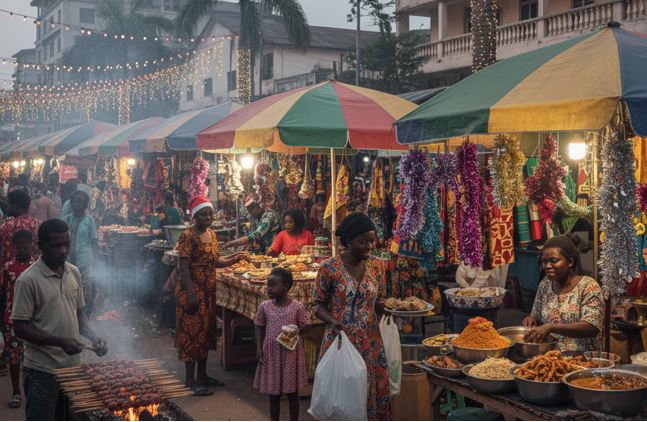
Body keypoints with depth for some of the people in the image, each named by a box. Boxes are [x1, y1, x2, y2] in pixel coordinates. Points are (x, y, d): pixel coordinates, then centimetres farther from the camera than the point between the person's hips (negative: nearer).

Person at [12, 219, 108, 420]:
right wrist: (60, 341, -23)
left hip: (72, 365, 6)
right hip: (41, 370, -6)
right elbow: (20, 328, -14)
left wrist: (94, 338, -4)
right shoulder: (28, 280, -14)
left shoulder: (74, 273, 4)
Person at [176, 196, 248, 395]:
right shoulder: (188, 236, -14)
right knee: (192, 333, -4)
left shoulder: (212, 234, 11)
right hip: (192, 291, -8)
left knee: (205, 332, 14)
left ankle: (202, 375, 26)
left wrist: (234, 259, 1)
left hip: (208, 291, 8)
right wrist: (191, 294, -23)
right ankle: (191, 380, 2)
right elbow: (184, 267, -18)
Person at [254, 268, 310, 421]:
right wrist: (259, 348, -2)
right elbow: (259, 327, 5)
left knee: (292, 392, 9)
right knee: (273, 393, 11)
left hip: (291, 352, -2)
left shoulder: (297, 306, -10)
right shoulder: (265, 306, -3)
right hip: (271, 353, 2)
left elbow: (306, 326, -3)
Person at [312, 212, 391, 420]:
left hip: (370, 342, 3)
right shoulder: (329, 268, -8)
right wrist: (333, 321, -20)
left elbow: (379, 302, 13)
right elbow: (318, 305, -2)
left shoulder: (376, 266, 4)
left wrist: (385, 306, -10)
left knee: (373, 393, 5)